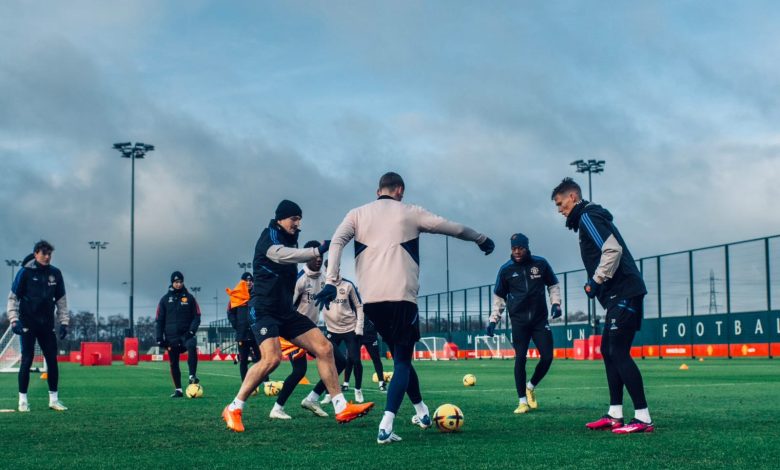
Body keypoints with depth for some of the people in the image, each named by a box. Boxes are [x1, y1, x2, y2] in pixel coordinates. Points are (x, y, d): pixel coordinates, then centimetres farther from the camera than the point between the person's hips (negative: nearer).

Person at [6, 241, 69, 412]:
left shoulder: (55, 273, 5)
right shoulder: (25, 272, -5)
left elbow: (61, 300, 12)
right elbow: (13, 297, -2)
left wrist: (64, 322, 6)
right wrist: (14, 320, -10)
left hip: (47, 324, 4)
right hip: (28, 324, -3)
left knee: (52, 360, 2)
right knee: (27, 360, -3)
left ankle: (54, 399, 10)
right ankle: (23, 400, 5)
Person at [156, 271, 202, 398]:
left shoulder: (189, 297, 6)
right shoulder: (165, 299, 7)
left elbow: (196, 316, 4)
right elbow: (159, 320, 8)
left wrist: (191, 331, -12)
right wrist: (160, 338, 0)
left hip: (186, 334, -2)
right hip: (171, 337, 2)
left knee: (192, 346, -33)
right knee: (173, 363, 3)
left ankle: (193, 376, -32)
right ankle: (178, 390, 12)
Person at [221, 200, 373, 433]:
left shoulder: (289, 241, 16)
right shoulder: (269, 237, -10)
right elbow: (281, 255, -33)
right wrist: (318, 251, -42)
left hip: (286, 311, 9)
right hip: (264, 310, -9)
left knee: (324, 348, -2)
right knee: (272, 358, -27)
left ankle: (342, 409, 1)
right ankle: (233, 409, -11)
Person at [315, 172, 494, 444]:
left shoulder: (358, 214, 16)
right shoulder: (410, 213, 11)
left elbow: (337, 242, -1)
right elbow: (454, 228, 18)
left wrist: (331, 282, -6)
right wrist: (481, 240, 34)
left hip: (370, 298, 4)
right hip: (401, 296, -3)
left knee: (400, 354, 22)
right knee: (402, 360, 1)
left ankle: (422, 412, 34)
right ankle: (386, 426, -17)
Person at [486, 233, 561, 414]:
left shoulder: (541, 263, 0)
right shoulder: (506, 269, 0)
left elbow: (553, 285, 14)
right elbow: (499, 297, 9)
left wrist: (555, 303, -1)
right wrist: (493, 319, 2)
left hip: (540, 319, 1)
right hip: (519, 321, -1)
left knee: (547, 357, -5)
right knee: (520, 358, -6)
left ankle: (531, 387, 22)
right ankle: (523, 401, 3)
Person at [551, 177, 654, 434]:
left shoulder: (588, 217, -8)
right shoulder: (590, 218, 22)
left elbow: (613, 250, -21)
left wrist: (596, 281, -15)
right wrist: (596, 283, 13)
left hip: (623, 293, -11)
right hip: (619, 295, 11)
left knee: (619, 353, -12)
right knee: (608, 351, 12)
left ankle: (643, 418, -12)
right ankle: (615, 414, 15)